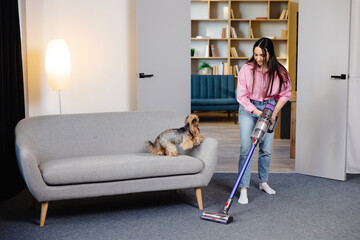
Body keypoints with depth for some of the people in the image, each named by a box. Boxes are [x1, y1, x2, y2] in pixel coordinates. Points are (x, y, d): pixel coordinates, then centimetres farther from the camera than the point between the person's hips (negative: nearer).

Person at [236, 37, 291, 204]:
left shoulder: (279, 72, -9)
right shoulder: (246, 69, -15)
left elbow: (285, 94, 2)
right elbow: (241, 96, -12)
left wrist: (274, 112, -9)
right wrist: (257, 112, -20)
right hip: (248, 109, -2)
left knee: (266, 149, 8)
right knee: (246, 148, -10)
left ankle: (263, 182, 28)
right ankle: (243, 188, -7)